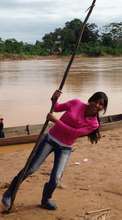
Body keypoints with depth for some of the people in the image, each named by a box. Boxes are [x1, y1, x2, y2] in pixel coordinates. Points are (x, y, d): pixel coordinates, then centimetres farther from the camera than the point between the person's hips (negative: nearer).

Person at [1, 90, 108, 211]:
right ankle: (9, 192, 15)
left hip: (65, 148, 0)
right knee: (31, 168, -1)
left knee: (55, 178, -6)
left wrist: (55, 120, -26)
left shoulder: (94, 124, -11)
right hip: (50, 139, 0)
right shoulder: (76, 103, -9)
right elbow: (56, 108, 7)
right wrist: (54, 99, -14)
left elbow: (73, 132, -22)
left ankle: (46, 200, 24)